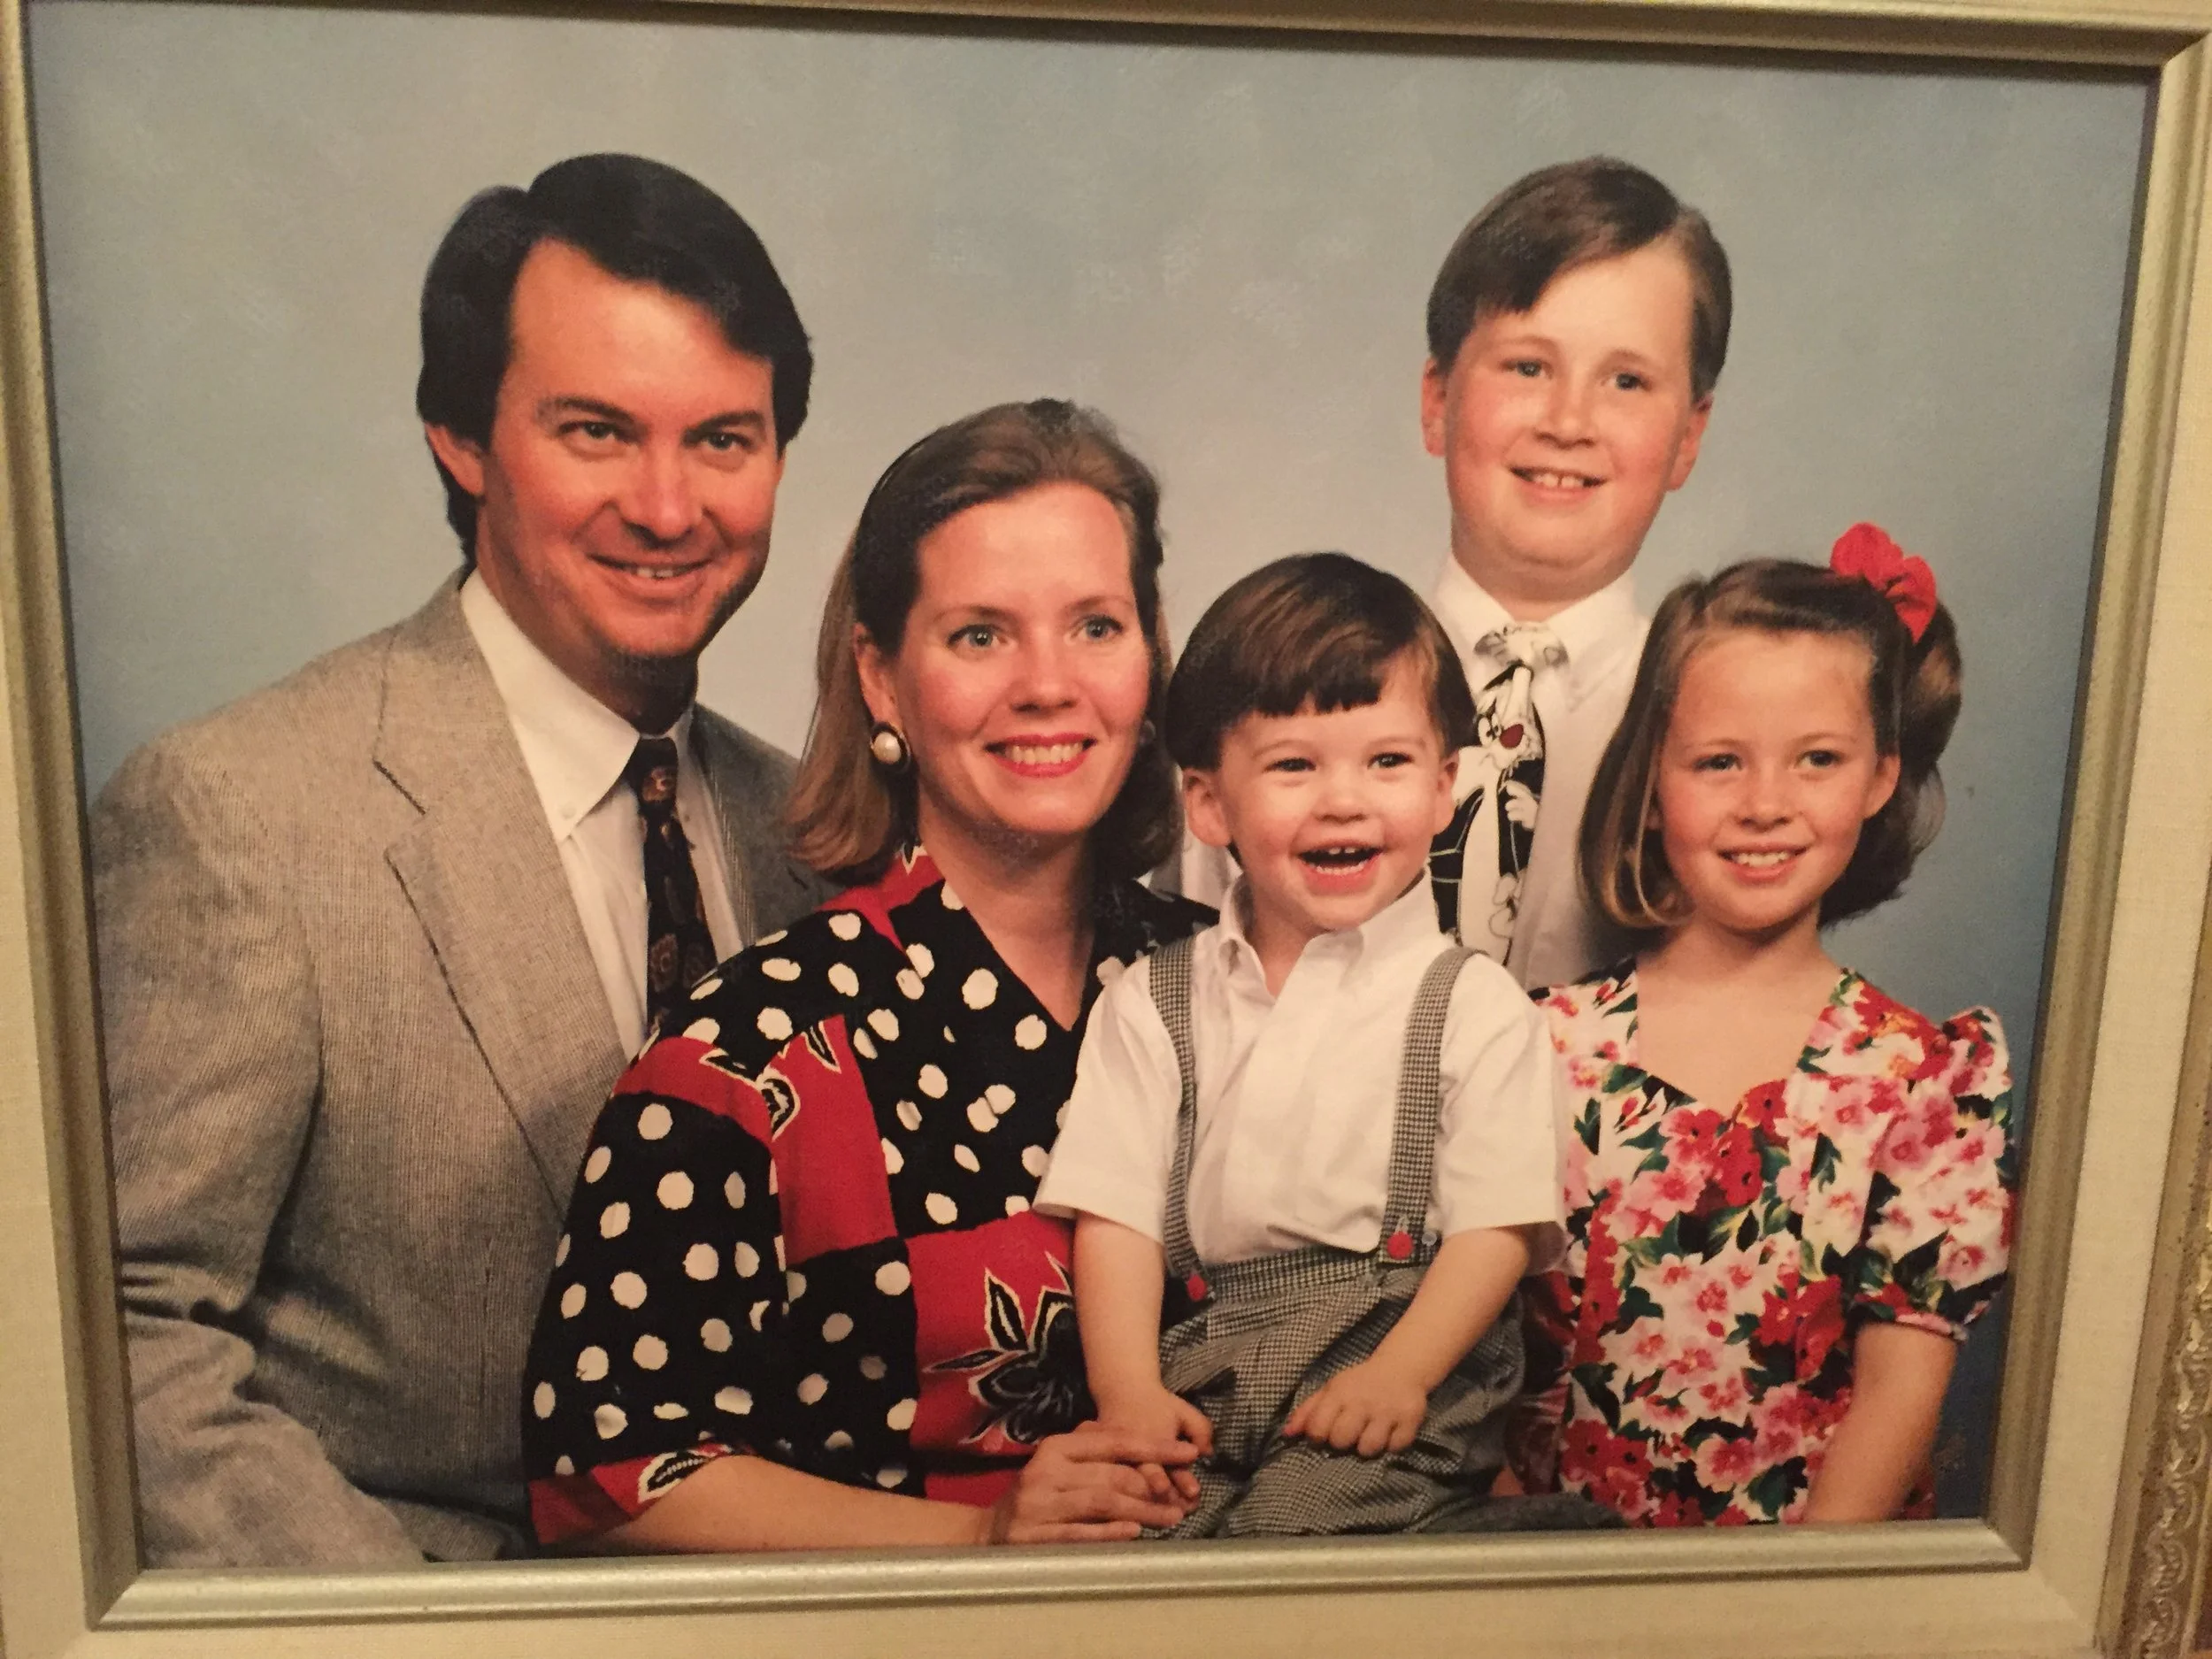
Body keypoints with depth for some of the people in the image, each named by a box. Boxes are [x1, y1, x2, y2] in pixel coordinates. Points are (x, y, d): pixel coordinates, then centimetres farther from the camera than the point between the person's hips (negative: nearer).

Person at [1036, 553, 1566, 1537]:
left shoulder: (1474, 1006, 6)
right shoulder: (1152, 1004, 10)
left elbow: (1498, 1226, 0)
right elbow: (1114, 1213, 3)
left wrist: (1398, 1375, -15)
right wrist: (1129, 1392, -11)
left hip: (1399, 1370, -1)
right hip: (1200, 1380, 2)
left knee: (1296, 1519, -28)